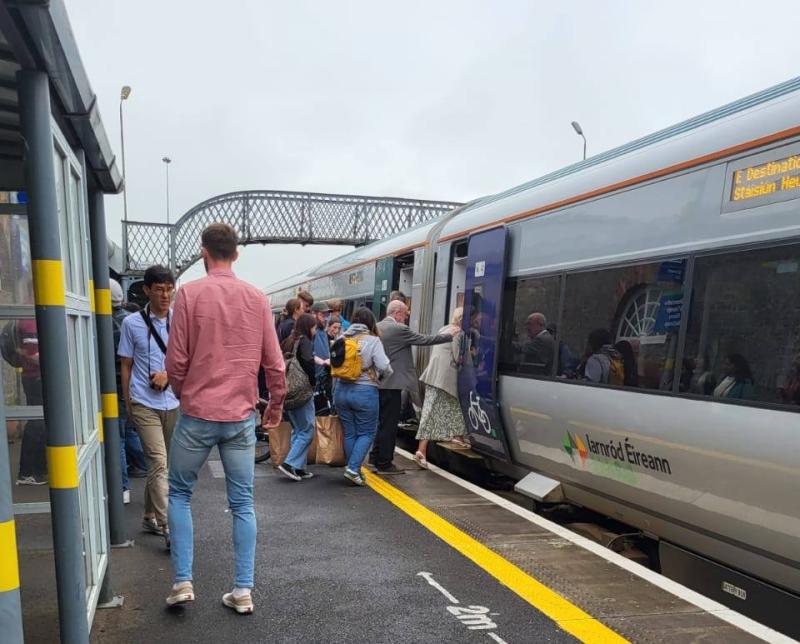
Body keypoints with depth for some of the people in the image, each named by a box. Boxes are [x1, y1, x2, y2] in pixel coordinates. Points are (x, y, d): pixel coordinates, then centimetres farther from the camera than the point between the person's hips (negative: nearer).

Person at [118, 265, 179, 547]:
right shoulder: (132, 323, -2)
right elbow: (126, 366, 5)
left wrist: (168, 374, -11)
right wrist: (127, 402, 5)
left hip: (173, 402, 3)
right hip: (144, 404, -3)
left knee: (157, 464, 15)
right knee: (160, 463, -10)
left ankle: (150, 516, 32)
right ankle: (168, 528, -7)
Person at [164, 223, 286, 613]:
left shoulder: (190, 293, -7)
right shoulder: (257, 298, 1)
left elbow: (176, 361, -7)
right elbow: (274, 363, 2)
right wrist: (276, 405, 17)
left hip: (197, 415, -2)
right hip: (242, 417, 2)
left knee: (179, 494, 18)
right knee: (242, 504, 11)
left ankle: (183, 581, 18)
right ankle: (243, 590, 16)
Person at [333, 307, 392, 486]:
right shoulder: (372, 340, -9)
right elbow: (384, 367, -14)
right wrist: (383, 377, 6)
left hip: (341, 390, 4)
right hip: (365, 391, -4)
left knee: (349, 433, 14)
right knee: (366, 433, 9)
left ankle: (353, 471, 23)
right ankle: (353, 468, -3)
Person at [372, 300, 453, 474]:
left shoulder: (377, 327, 10)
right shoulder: (399, 329, -14)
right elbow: (424, 340, -9)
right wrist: (449, 335, 2)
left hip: (379, 383, 9)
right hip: (392, 384, -9)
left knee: (382, 422, 19)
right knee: (389, 424, -1)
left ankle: (376, 457, 28)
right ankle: (384, 463, 6)